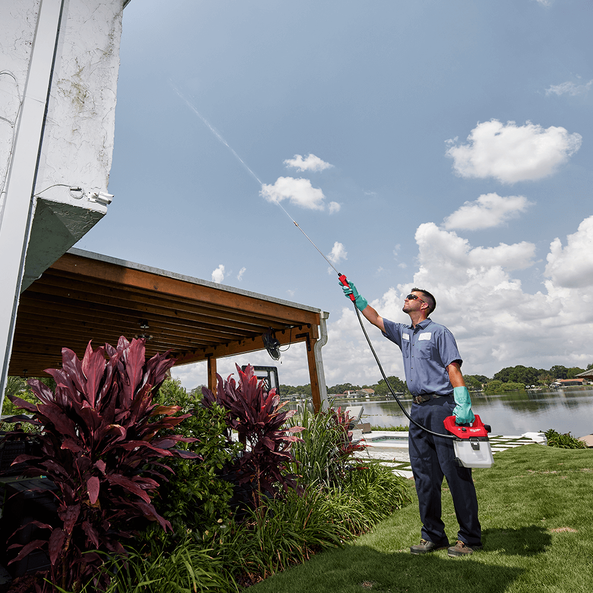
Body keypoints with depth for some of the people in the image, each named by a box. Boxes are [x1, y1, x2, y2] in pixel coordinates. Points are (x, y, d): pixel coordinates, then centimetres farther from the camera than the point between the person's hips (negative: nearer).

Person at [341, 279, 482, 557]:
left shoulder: (439, 332, -2)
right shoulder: (404, 333, 17)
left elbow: (453, 369, -10)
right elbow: (376, 319, 23)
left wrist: (463, 405, -19)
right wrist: (356, 297, 21)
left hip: (442, 406, -7)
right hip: (418, 410, 7)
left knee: (456, 473, -1)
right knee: (424, 474, 10)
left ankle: (470, 537, 12)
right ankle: (433, 535, 21)